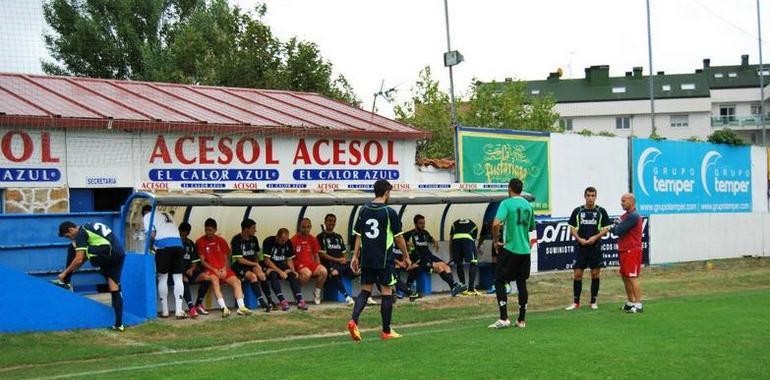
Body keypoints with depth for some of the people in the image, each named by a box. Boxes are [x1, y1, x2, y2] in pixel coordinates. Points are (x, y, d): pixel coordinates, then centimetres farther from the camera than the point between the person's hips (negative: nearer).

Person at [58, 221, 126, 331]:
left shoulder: (80, 233, -2)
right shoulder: (87, 228, 26)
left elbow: (79, 259, -7)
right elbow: (85, 254, 32)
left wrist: (64, 273, 3)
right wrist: (72, 270, 30)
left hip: (109, 253, -9)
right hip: (120, 255, 9)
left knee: (73, 248, 1)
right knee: (114, 288, 9)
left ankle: (66, 282, 9)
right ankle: (119, 324, 4)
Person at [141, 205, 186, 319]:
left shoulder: (147, 216, 14)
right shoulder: (167, 214, 31)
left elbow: (151, 234, -1)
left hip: (163, 245, -4)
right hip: (178, 243, 4)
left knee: (163, 278, 6)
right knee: (178, 279, 3)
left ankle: (164, 311, 9)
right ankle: (179, 311, -2)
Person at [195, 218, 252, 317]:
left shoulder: (221, 241, 13)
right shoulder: (200, 242, 1)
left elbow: (226, 259, 13)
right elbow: (202, 261, -2)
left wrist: (224, 269, -7)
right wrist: (215, 270, -12)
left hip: (223, 270, 4)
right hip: (210, 270, -4)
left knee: (237, 281, -21)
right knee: (215, 282, -36)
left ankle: (241, 307, -30)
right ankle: (224, 308, -47)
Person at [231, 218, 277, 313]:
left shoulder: (254, 239, 9)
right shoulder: (236, 240, -11)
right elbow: (239, 260, -14)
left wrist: (257, 264, 2)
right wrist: (255, 264, -11)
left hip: (252, 264, 5)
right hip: (240, 266, -5)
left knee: (260, 274, -27)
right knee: (252, 276, -33)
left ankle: (270, 301, -22)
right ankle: (264, 304, -34)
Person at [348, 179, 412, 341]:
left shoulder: (363, 210, 6)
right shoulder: (389, 212, -8)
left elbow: (358, 236, 8)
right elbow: (398, 238, -4)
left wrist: (355, 256, 13)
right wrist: (406, 256, 7)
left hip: (366, 259, 5)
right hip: (383, 259, -5)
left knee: (365, 290, 11)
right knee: (387, 292, 5)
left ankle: (354, 320, -12)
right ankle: (386, 331, 10)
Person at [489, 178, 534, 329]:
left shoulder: (506, 203, -9)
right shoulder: (528, 205, 9)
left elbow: (496, 224, -22)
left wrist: (496, 241, -9)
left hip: (510, 249, -5)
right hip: (525, 250, 6)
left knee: (500, 281, 3)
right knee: (521, 283, 12)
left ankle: (504, 318, -6)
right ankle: (521, 320, 14)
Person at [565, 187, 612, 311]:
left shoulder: (601, 211, 2)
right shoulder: (577, 211, 5)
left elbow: (606, 229, 2)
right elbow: (572, 228, 7)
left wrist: (596, 237, -14)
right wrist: (579, 239, -9)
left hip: (595, 246, -1)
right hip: (581, 247, 1)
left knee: (595, 274, 3)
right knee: (577, 274, 0)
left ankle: (593, 301, 14)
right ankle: (576, 302, 8)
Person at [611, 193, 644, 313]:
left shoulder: (633, 216, -16)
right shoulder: (625, 216, 16)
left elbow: (619, 231, -19)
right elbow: (617, 230, 13)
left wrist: (614, 228, 2)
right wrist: (616, 228, -9)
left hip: (632, 251, -10)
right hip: (624, 251, 10)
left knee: (632, 278, -11)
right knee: (625, 277, 13)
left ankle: (638, 305, -10)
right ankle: (630, 303, 22)